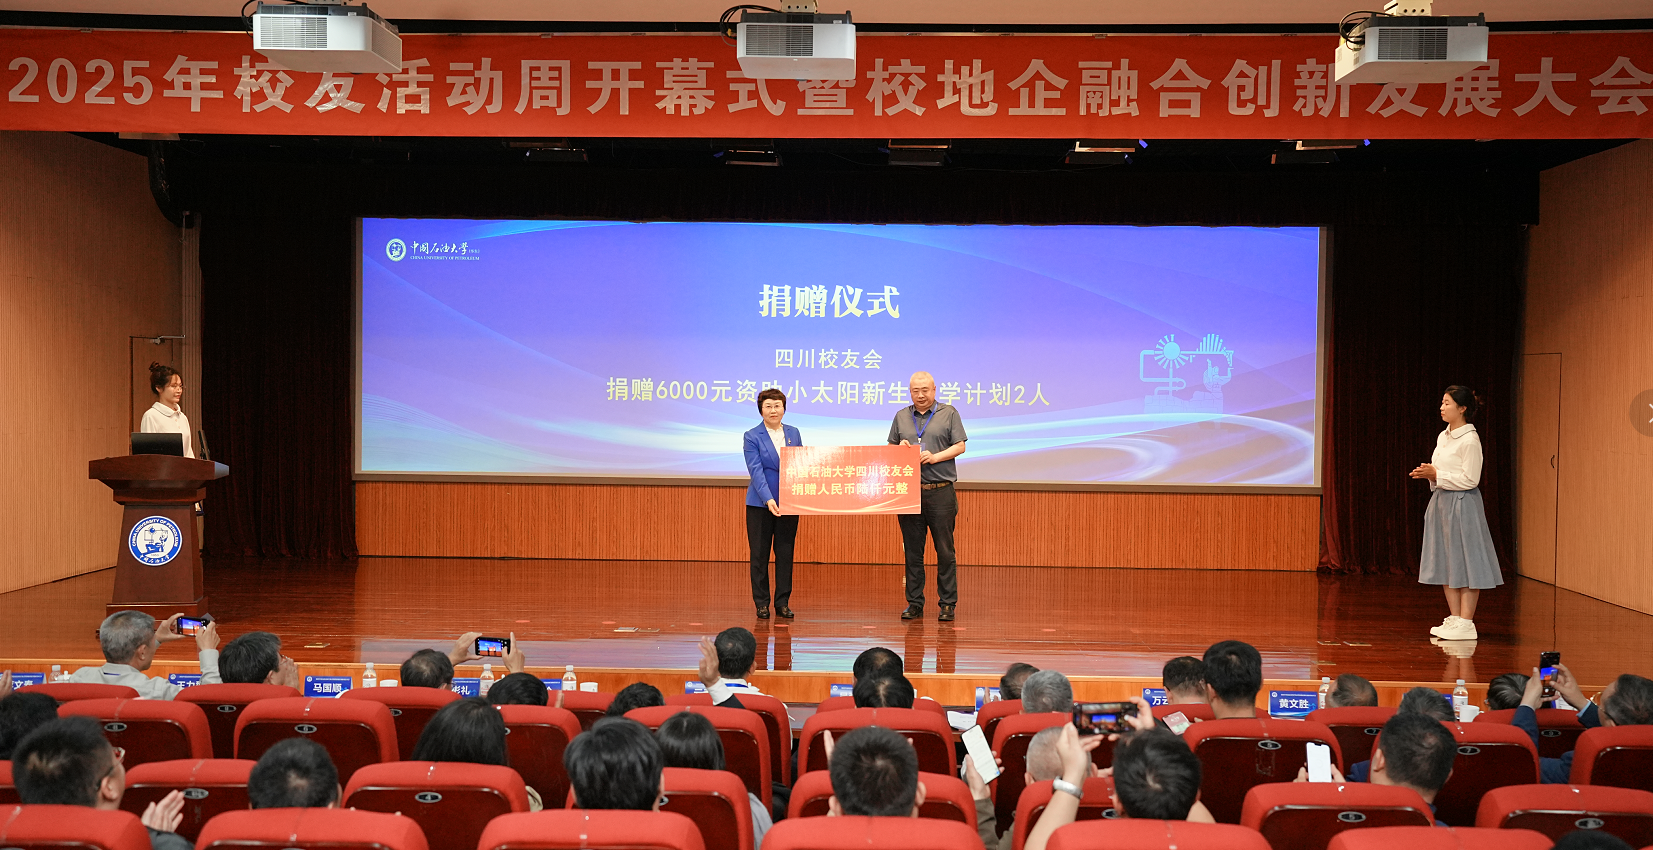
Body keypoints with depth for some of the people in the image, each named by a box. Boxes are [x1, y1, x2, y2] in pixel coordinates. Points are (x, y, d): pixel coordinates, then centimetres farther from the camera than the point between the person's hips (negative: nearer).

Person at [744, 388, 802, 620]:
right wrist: (768, 500, -24)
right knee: (760, 554, 2)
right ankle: (762, 603, 11)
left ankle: (783, 603, 13)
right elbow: (756, 471, -13)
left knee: (785, 553, 5)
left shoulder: (793, 433, 9)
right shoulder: (752, 437, -4)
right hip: (760, 504, -3)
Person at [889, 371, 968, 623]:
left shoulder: (949, 413, 5)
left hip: (941, 491, -3)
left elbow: (960, 446, 0)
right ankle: (914, 603, 12)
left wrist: (935, 457, -13)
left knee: (945, 550, -1)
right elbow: (890, 448, 19)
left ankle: (948, 603, 5)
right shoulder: (901, 417, 15)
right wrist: (900, 448, -2)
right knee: (912, 551, 6)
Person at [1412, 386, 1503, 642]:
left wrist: (1436, 475, -17)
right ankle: (1454, 618, 18)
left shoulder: (1470, 440, -15)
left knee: (1465, 562, -3)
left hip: (1462, 503, -9)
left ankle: (1466, 623, 1)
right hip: (1441, 501, 9)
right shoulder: (1443, 436, 11)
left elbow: (1470, 479, -17)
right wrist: (1429, 474, 0)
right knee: (1445, 562, 11)